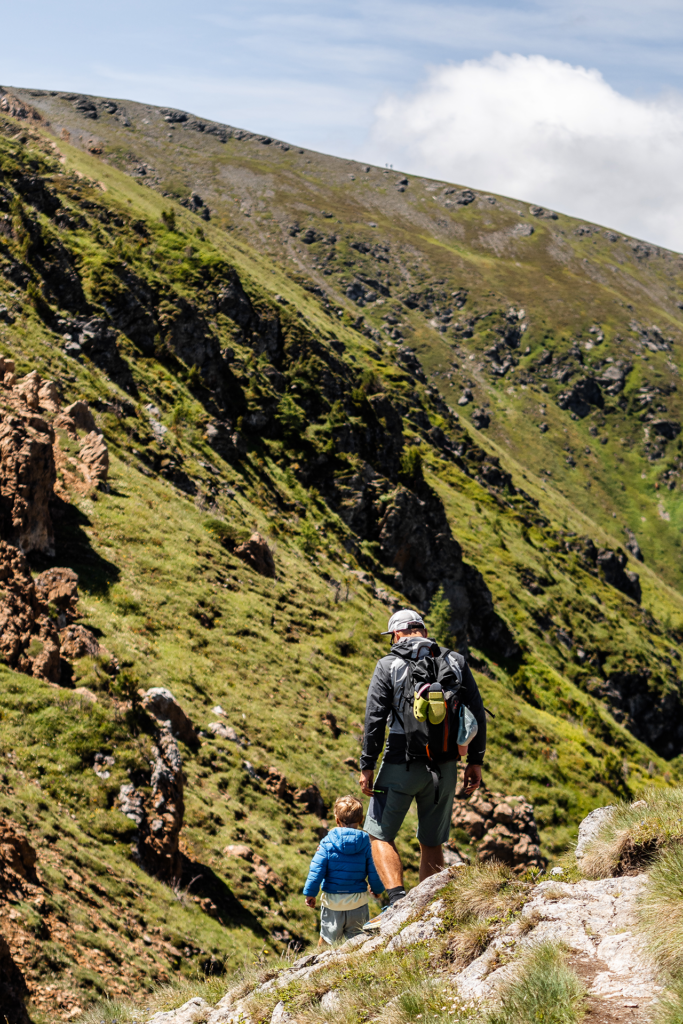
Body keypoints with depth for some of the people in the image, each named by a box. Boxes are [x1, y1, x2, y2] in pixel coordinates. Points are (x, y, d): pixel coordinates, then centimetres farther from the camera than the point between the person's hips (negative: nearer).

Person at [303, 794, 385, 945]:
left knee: (328, 938, 14)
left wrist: (310, 893, -2)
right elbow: (373, 871, -1)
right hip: (358, 902, 1)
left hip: (332, 900, 0)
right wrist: (377, 889, 18)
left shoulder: (327, 842, -8)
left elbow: (316, 869, -11)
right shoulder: (365, 843, -6)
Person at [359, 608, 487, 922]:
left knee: (380, 834, 9)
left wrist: (367, 766, -3)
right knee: (432, 842, 15)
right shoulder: (455, 661, 7)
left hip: (401, 765, -3)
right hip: (444, 767, 3)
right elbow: (476, 712, 5)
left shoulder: (388, 665, -2)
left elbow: (375, 718, -8)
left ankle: (398, 901, -9)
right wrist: (475, 761, 10)